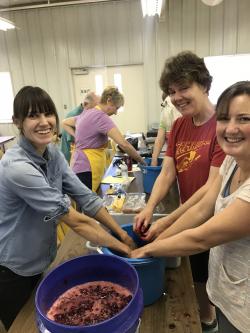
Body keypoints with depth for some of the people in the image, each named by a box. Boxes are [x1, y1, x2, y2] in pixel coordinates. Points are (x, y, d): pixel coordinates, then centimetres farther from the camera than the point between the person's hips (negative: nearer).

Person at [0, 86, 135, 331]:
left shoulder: (53, 154, -7)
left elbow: (86, 198, -8)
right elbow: (75, 220, -31)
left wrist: (123, 234, -14)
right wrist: (125, 248, -24)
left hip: (42, 260, 7)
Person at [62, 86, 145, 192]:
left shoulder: (88, 113, 14)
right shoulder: (101, 117, -14)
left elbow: (65, 123, 28)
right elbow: (123, 144, -22)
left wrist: (78, 137, 16)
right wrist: (141, 160, -12)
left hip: (81, 166, 9)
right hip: (86, 169, -9)